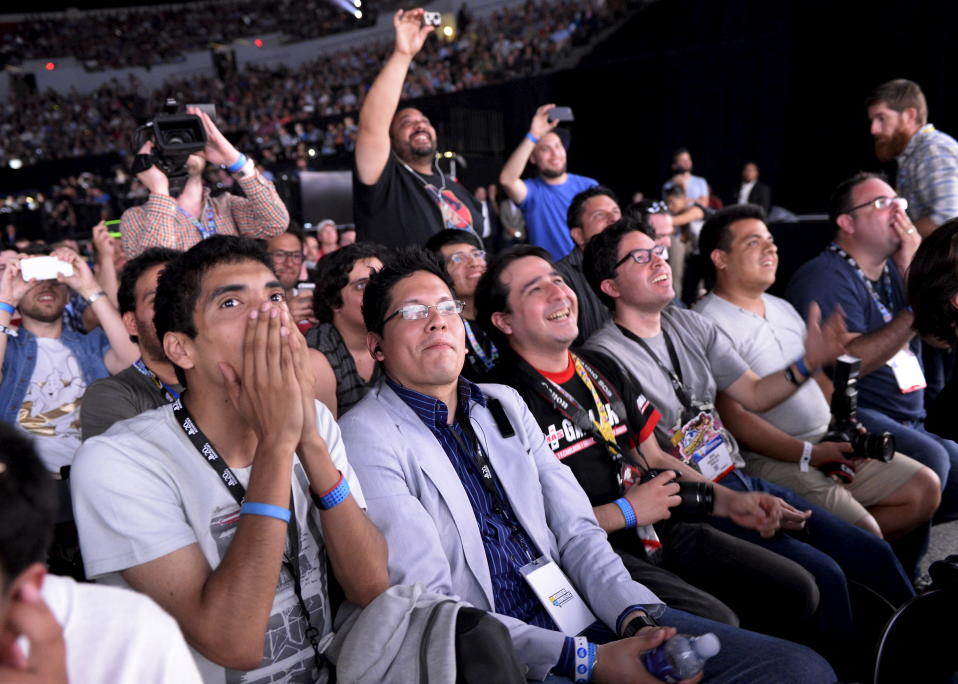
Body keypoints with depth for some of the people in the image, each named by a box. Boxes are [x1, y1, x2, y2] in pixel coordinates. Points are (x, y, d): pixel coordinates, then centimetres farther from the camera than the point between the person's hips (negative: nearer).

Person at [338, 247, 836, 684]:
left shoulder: (504, 404, 14)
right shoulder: (367, 439, -6)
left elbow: (576, 532, 10)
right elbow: (429, 607, -13)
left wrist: (637, 617, -9)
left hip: (587, 622, 6)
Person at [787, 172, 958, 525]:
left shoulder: (894, 269, 16)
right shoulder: (824, 278, -10)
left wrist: (913, 269, -5)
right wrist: (914, 316, -17)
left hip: (911, 423, 9)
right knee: (929, 460, -31)